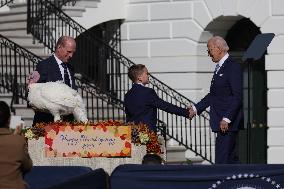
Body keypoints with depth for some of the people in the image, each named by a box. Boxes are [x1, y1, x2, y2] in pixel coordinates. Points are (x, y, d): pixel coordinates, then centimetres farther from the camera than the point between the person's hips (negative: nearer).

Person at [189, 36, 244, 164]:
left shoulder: (233, 67, -13)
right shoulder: (219, 68, 16)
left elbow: (237, 96, -18)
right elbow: (213, 95, 22)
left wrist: (226, 119, -21)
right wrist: (196, 108, 15)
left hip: (228, 121, -10)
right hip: (222, 121, 10)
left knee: (222, 159, -10)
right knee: (230, 158, 12)